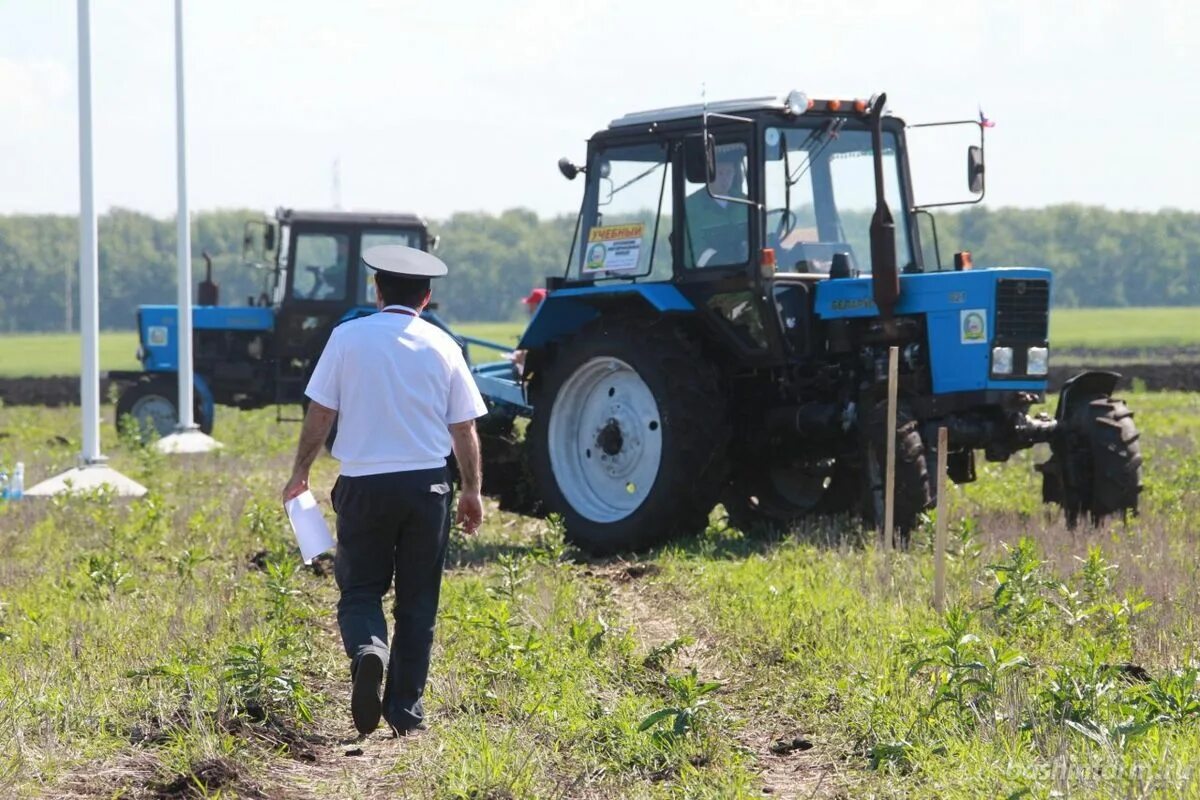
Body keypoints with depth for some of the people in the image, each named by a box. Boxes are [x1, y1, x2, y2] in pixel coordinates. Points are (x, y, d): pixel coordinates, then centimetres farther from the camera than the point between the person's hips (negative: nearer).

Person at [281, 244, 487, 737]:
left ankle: (368, 648, -22)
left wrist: (300, 473, 11)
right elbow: (464, 428, 5)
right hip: (427, 484, 1)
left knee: (360, 589, 9)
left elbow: (320, 414, -1)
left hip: (363, 484, -1)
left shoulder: (348, 337, -2)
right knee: (417, 600, 10)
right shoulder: (441, 347, 2)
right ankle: (406, 708, 9)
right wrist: (472, 491, 17)